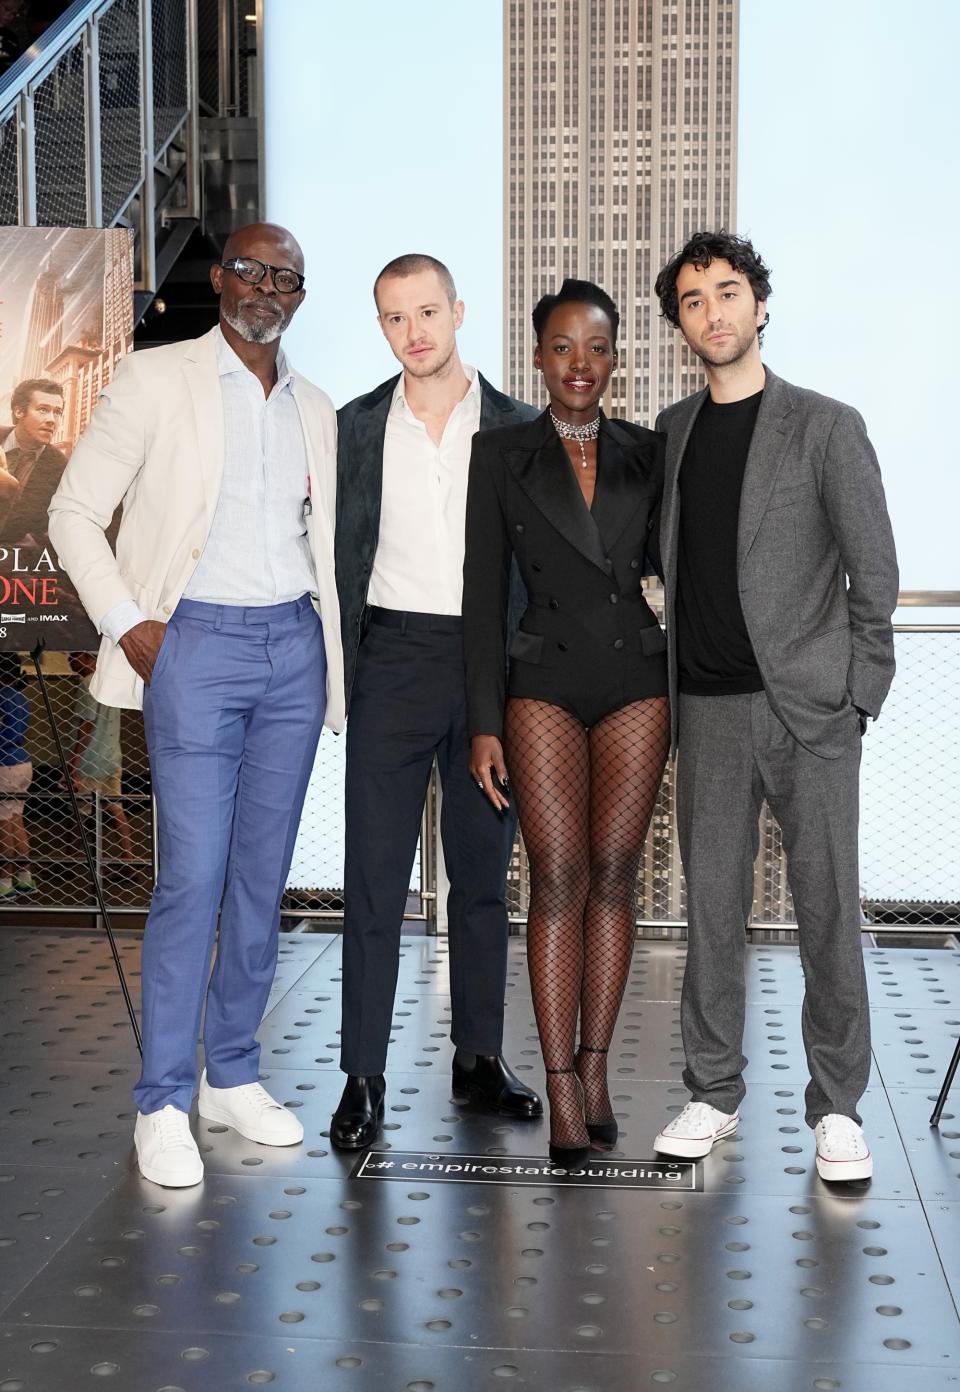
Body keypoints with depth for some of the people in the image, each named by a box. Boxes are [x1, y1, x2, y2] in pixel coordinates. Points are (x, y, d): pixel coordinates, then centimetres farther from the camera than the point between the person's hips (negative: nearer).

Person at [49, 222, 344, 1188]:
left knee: (263, 876, 8)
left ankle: (233, 1075, 21)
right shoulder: (156, 381, 0)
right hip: (198, 644, -5)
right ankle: (163, 1102, 3)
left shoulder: (315, 410, 14)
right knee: (191, 877, -7)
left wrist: (335, 644, 10)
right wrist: (128, 622, -10)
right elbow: (74, 511, -1)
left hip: (296, 648, 5)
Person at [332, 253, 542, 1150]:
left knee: (483, 869, 9)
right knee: (374, 873, -2)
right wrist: (342, 669, 0)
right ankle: (363, 1077, 3)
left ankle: (479, 1057, 21)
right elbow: (344, 554, 8)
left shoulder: (515, 427, 5)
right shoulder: (357, 427, 7)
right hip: (393, 660, 0)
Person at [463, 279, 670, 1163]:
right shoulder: (501, 457, 2)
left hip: (637, 683, 2)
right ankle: (563, 1089, 0)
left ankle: (595, 1067, 17)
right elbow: (484, 594, -1)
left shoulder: (647, 456, 8)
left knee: (614, 875, 5)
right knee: (559, 881, -5)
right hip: (545, 685, -2)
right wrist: (483, 724, -6)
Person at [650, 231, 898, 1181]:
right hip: (708, 709, 4)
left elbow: (875, 573, -1)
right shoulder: (673, 429, 13)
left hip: (808, 707, -3)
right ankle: (713, 1093, 19)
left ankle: (837, 1108, 11)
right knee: (711, 905, 7)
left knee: (827, 907, -1)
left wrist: (856, 695, -6)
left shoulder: (825, 427, -1)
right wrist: (676, 680, 7)